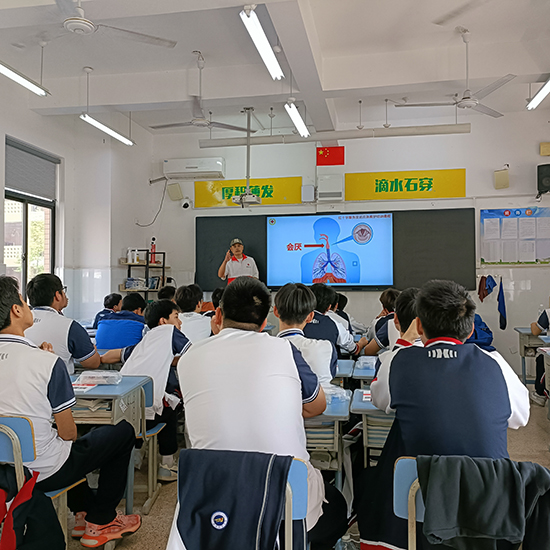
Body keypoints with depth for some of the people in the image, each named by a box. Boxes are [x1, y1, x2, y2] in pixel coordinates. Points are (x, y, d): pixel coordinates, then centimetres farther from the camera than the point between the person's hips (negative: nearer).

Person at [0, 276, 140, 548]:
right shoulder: (48, 362, -25)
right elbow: (68, 432, -17)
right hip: (45, 473, -7)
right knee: (123, 431, 11)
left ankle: (83, 512, 37)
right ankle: (100, 521, 22)